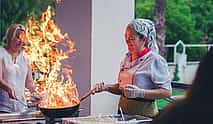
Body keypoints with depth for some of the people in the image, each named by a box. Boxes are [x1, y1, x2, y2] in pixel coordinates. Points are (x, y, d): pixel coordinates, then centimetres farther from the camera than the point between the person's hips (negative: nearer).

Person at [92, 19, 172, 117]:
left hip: (144, 115, -6)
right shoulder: (127, 58, 9)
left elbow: (167, 92, -16)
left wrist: (139, 93, -25)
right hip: (123, 112, 7)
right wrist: (105, 87, 2)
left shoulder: (155, 60, -13)